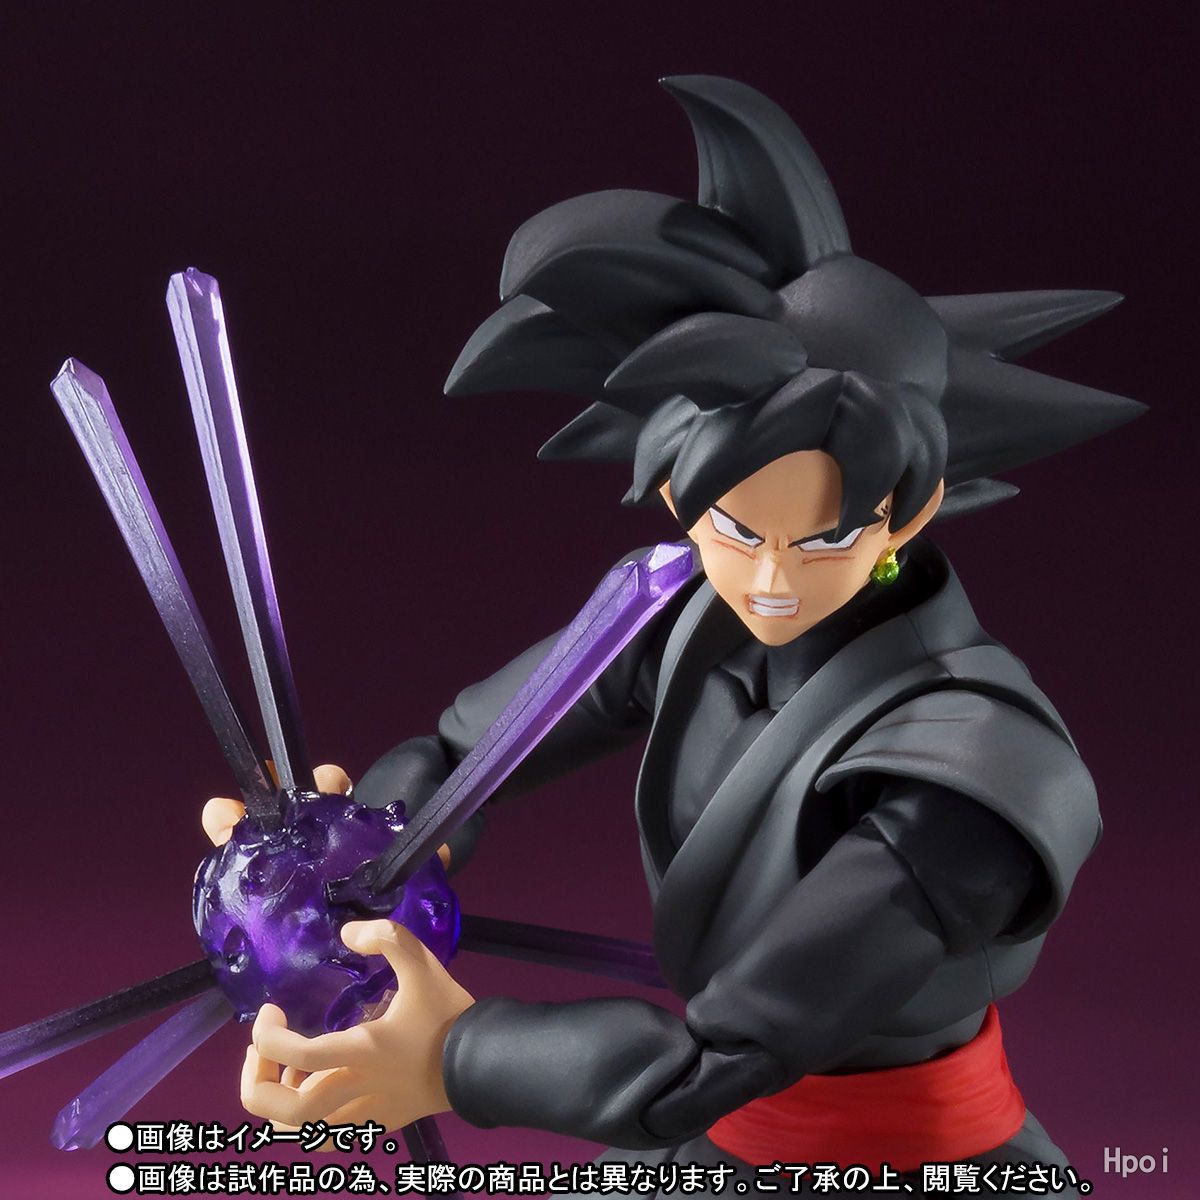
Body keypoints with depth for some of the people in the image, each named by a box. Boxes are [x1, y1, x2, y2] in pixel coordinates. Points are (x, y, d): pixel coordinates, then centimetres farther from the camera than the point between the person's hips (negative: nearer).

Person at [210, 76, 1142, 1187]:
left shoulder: (971, 769, -32)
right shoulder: (699, 621, -11)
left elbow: (712, 1064, -32)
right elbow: (458, 751, -2)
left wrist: (453, 1059, -21)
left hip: (910, 1164, -6)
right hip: (723, 1143, 6)